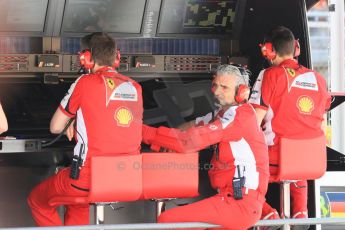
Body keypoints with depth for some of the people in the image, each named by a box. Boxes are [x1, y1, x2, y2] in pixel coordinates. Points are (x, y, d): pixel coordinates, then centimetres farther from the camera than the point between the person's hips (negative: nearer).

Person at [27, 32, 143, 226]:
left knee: (37, 200, 19)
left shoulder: (85, 83, -5)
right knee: (77, 203, 31)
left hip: (91, 178, -6)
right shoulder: (135, 88, 9)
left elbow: (56, 127, 4)